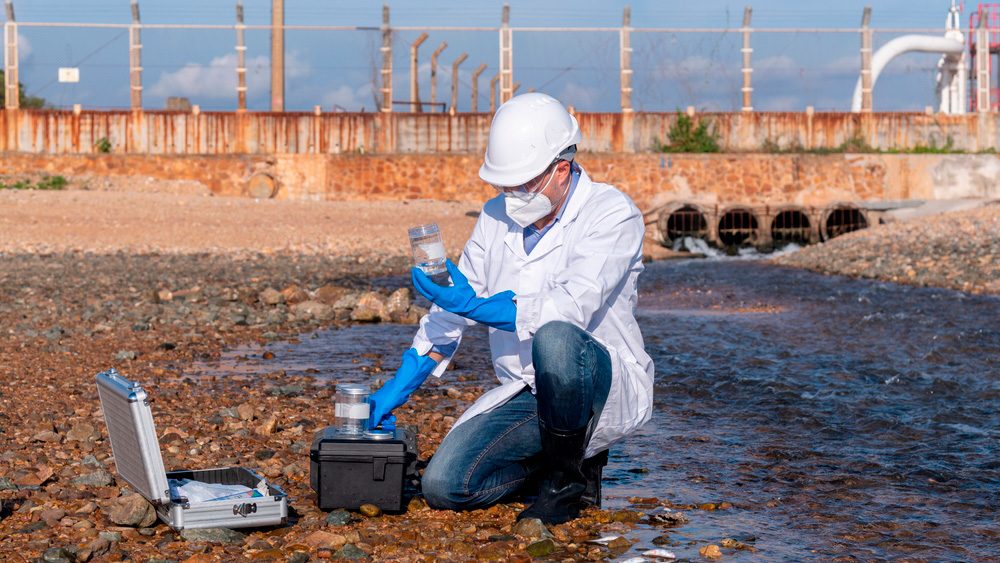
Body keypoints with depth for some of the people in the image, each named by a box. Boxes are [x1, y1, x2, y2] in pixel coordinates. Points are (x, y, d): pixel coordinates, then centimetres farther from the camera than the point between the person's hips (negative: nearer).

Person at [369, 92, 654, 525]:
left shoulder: (612, 214, -14)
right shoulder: (497, 217, 6)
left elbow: (574, 306, -28)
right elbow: (450, 310, 12)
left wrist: (479, 307, -35)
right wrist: (400, 384, 2)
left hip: (606, 388, -6)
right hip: (524, 392, 6)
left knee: (554, 338, -39)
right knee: (444, 485, -13)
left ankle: (571, 478, -14)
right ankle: (559, 451, 13)